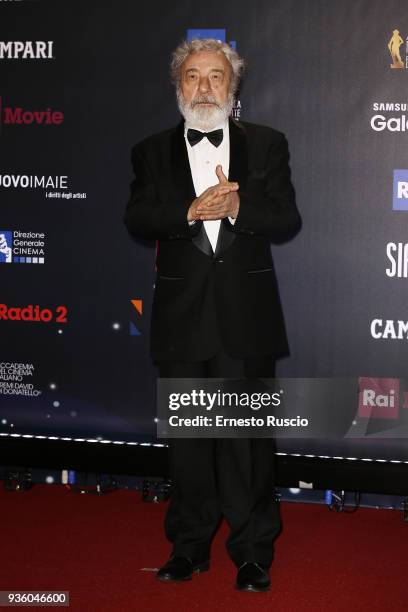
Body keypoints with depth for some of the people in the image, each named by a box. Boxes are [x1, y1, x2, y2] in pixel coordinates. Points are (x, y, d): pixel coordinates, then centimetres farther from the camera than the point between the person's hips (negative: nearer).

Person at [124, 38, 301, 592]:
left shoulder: (267, 144, 6)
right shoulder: (153, 152, 7)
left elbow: (287, 220, -2)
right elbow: (137, 219, -6)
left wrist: (237, 206, -19)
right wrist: (191, 211, -21)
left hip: (247, 316, -1)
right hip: (181, 316, 1)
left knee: (249, 437, 2)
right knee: (187, 438, 10)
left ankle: (254, 552, 13)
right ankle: (190, 546, 23)